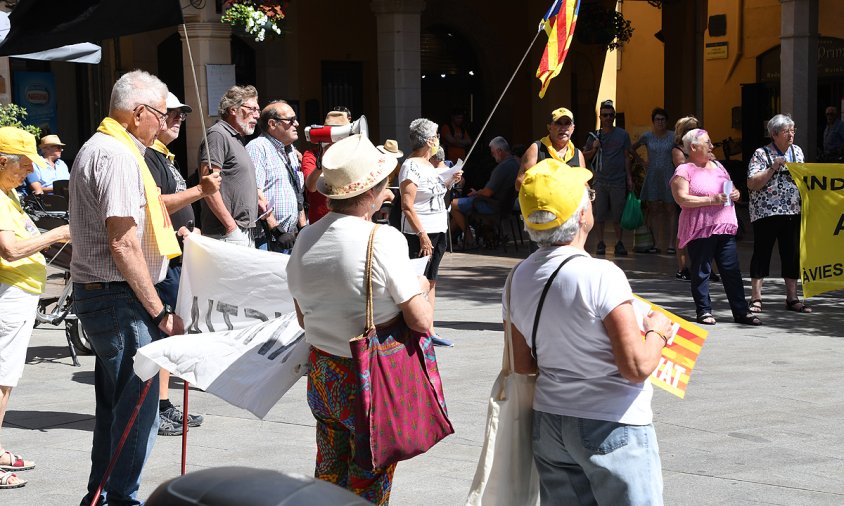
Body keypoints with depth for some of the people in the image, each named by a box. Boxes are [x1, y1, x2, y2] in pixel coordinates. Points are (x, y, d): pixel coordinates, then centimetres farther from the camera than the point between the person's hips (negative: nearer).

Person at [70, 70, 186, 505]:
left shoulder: (98, 147, 17)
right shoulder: (118, 156, -17)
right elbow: (124, 245, -22)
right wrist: (160, 312, -19)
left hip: (95, 292, 11)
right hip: (119, 297, -11)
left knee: (114, 405, 19)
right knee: (137, 410, -5)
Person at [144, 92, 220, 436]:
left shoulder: (167, 158, 21)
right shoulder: (147, 156, -12)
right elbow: (154, 204, -24)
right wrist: (200, 191, -27)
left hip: (176, 259, 11)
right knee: (158, 333, -10)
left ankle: (165, 407, 19)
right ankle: (152, 412, -7)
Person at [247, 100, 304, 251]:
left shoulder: (291, 150, 20)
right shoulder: (257, 148, -9)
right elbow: (256, 194, -19)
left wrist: (303, 228, 17)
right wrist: (276, 230, -20)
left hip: (289, 236, 8)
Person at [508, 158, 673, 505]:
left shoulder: (519, 279, 0)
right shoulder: (601, 276, -21)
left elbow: (522, 365, 9)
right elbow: (637, 368, -20)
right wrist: (657, 332, -2)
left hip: (549, 423, 7)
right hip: (611, 425, -6)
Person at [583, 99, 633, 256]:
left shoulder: (622, 135, 5)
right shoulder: (595, 136, 8)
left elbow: (626, 157, 8)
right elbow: (585, 156, 13)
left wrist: (629, 177, 3)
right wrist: (594, 149, -6)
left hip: (618, 180, -1)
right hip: (600, 180, 1)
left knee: (617, 214, 1)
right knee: (600, 214, 2)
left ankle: (619, 242, 10)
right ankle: (601, 243, 10)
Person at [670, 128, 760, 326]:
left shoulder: (718, 167, 19)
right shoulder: (684, 171, -3)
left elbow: (732, 189, 28)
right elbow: (682, 199, -15)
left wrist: (736, 194, 4)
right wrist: (711, 200, -17)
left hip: (725, 228, 6)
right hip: (700, 230, -6)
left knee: (732, 271, 4)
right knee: (701, 272, 0)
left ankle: (741, 312, 6)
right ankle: (704, 311, 9)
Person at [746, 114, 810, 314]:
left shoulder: (797, 151, 11)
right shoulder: (761, 154, -6)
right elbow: (751, 184, -14)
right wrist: (773, 168, -20)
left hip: (792, 212, 5)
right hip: (766, 212, -5)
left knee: (792, 254, 7)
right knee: (762, 253, -1)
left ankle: (792, 298, 15)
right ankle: (756, 298, 5)